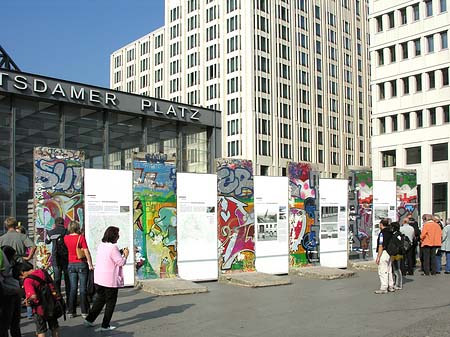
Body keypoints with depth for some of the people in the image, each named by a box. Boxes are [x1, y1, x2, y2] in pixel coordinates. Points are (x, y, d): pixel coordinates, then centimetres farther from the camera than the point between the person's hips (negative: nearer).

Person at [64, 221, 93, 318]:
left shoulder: (66, 238, 2)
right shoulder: (81, 237, -11)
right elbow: (86, 252, -12)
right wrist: (90, 264, -6)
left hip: (71, 264, 4)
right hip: (81, 264, -4)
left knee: (73, 288, 9)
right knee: (83, 288, 1)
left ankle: (71, 311, 11)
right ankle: (84, 311, 5)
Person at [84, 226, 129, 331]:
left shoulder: (101, 246, 6)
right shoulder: (113, 247, -19)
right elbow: (121, 262, -15)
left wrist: (120, 253, 14)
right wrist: (125, 255, 2)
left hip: (99, 278, 8)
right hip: (110, 279, -8)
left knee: (100, 299, 22)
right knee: (110, 302, 6)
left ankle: (89, 319, 25)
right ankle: (105, 325, 12)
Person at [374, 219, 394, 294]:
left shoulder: (382, 233, -15)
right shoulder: (391, 233, 10)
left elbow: (381, 246, -19)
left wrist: (378, 257, -16)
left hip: (383, 253, -9)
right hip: (390, 253, 9)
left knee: (382, 271, -5)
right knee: (389, 271, 16)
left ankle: (383, 288, -4)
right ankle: (391, 286, 23)